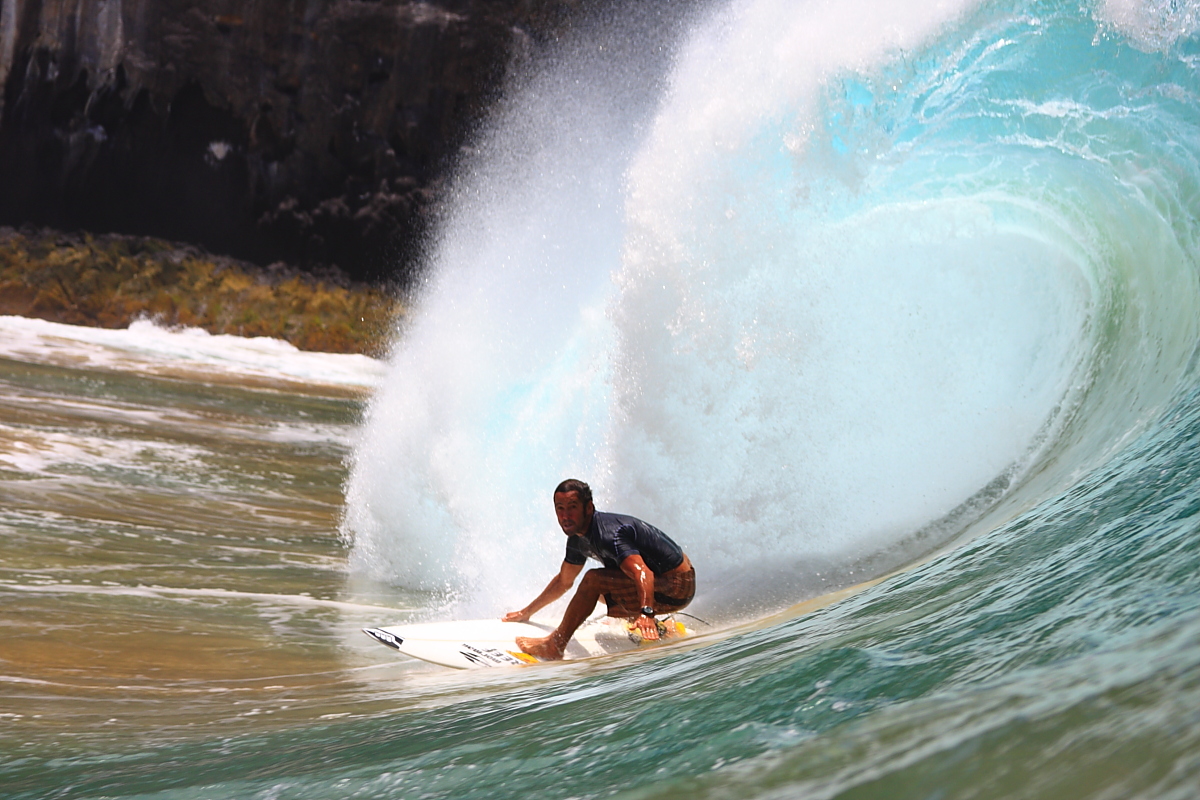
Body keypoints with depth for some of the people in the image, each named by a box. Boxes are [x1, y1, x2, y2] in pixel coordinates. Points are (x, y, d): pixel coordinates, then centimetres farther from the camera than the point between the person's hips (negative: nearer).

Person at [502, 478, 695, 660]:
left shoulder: (609, 533, -25)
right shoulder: (578, 538, 5)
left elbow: (643, 574, -40)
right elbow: (563, 581, 21)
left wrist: (646, 614, -55)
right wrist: (526, 612, 24)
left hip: (676, 586, -10)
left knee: (594, 580, -21)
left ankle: (554, 646, -12)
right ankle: (660, 628, 18)